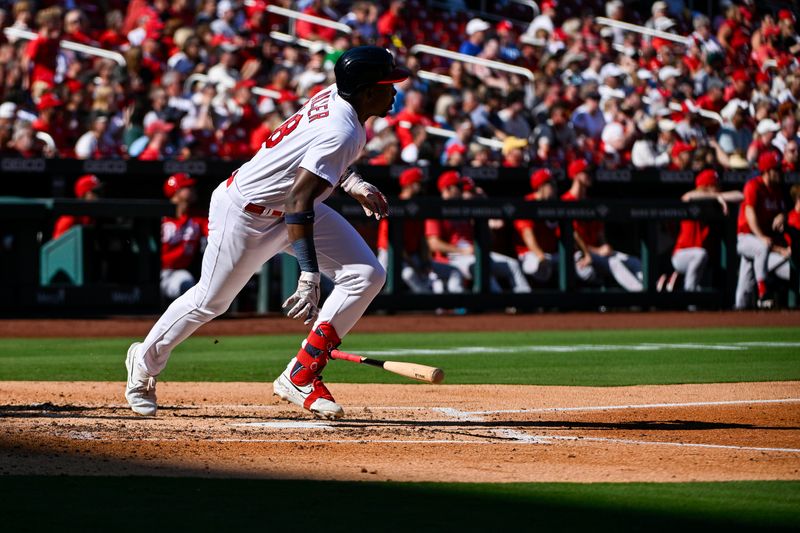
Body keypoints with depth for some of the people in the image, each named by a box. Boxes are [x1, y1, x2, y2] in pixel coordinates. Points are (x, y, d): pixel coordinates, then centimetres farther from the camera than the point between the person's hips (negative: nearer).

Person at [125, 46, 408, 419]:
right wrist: (309, 274, -40)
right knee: (210, 301, 6)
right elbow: (299, 200, -37)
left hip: (293, 205, 9)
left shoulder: (336, 96, -6)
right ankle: (145, 362, 34)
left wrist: (352, 182, 4)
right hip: (246, 214, -9)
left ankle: (300, 376, -2)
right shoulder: (342, 133, -33)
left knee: (366, 275, -5)